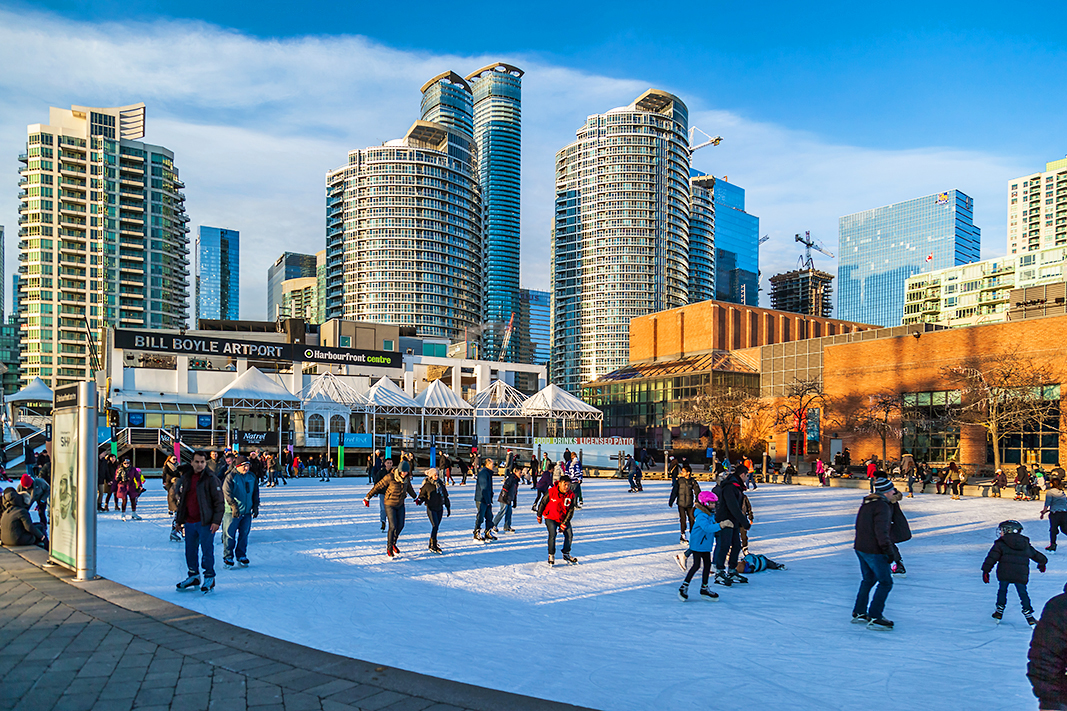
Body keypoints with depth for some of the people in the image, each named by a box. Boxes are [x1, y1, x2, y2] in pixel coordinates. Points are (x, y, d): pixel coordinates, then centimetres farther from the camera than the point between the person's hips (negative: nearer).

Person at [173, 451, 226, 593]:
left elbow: (219, 502, -11)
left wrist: (216, 521, -15)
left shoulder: (211, 479, -10)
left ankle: (209, 578, 10)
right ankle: (194, 576, 29)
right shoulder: (186, 477, 8)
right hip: (189, 522, 6)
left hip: (205, 522, -6)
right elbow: (177, 485, 32)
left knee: (207, 550, -3)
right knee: (190, 550, 14)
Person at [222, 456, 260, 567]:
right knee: (230, 535, 0)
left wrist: (255, 507, 11)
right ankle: (227, 557, 11)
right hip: (232, 512, -5)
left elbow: (256, 493, 16)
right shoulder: (230, 477, -9)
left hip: (247, 512, 5)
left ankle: (241, 556, 22)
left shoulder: (252, 477, 8)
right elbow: (227, 493, -17)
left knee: (244, 535, 10)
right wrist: (234, 506, -25)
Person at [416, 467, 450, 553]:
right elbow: (422, 495, 1)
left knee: (436, 526, 10)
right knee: (435, 526, -13)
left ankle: (432, 543, 25)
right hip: (431, 508, -5)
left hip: (440, 508, 5)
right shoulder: (427, 485, -5)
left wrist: (448, 507, 16)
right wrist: (419, 500, -21)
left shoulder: (440, 483, 9)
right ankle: (433, 546, -8)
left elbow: (445, 496, 16)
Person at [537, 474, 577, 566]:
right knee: (552, 534, -21)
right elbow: (542, 503, -5)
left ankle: (566, 554, 15)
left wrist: (564, 524, -10)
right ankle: (551, 556, -4)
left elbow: (570, 511, -6)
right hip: (550, 518, -4)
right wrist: (539, 516, 6)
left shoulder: (571, 495, -12)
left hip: (563, 518, 4)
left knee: (569, 534, -6)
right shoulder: (551, 492, -20)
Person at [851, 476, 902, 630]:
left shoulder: (867, 503, 11)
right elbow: (881, 531, -23)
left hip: (860, 548, 9)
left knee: (868, 579, 21)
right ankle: (874, 618, -1)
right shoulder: (882, 506, -17)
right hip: (874, 551, -9)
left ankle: (858, 613, 26)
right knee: (885, 582, -1)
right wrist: (889, 550, -19)